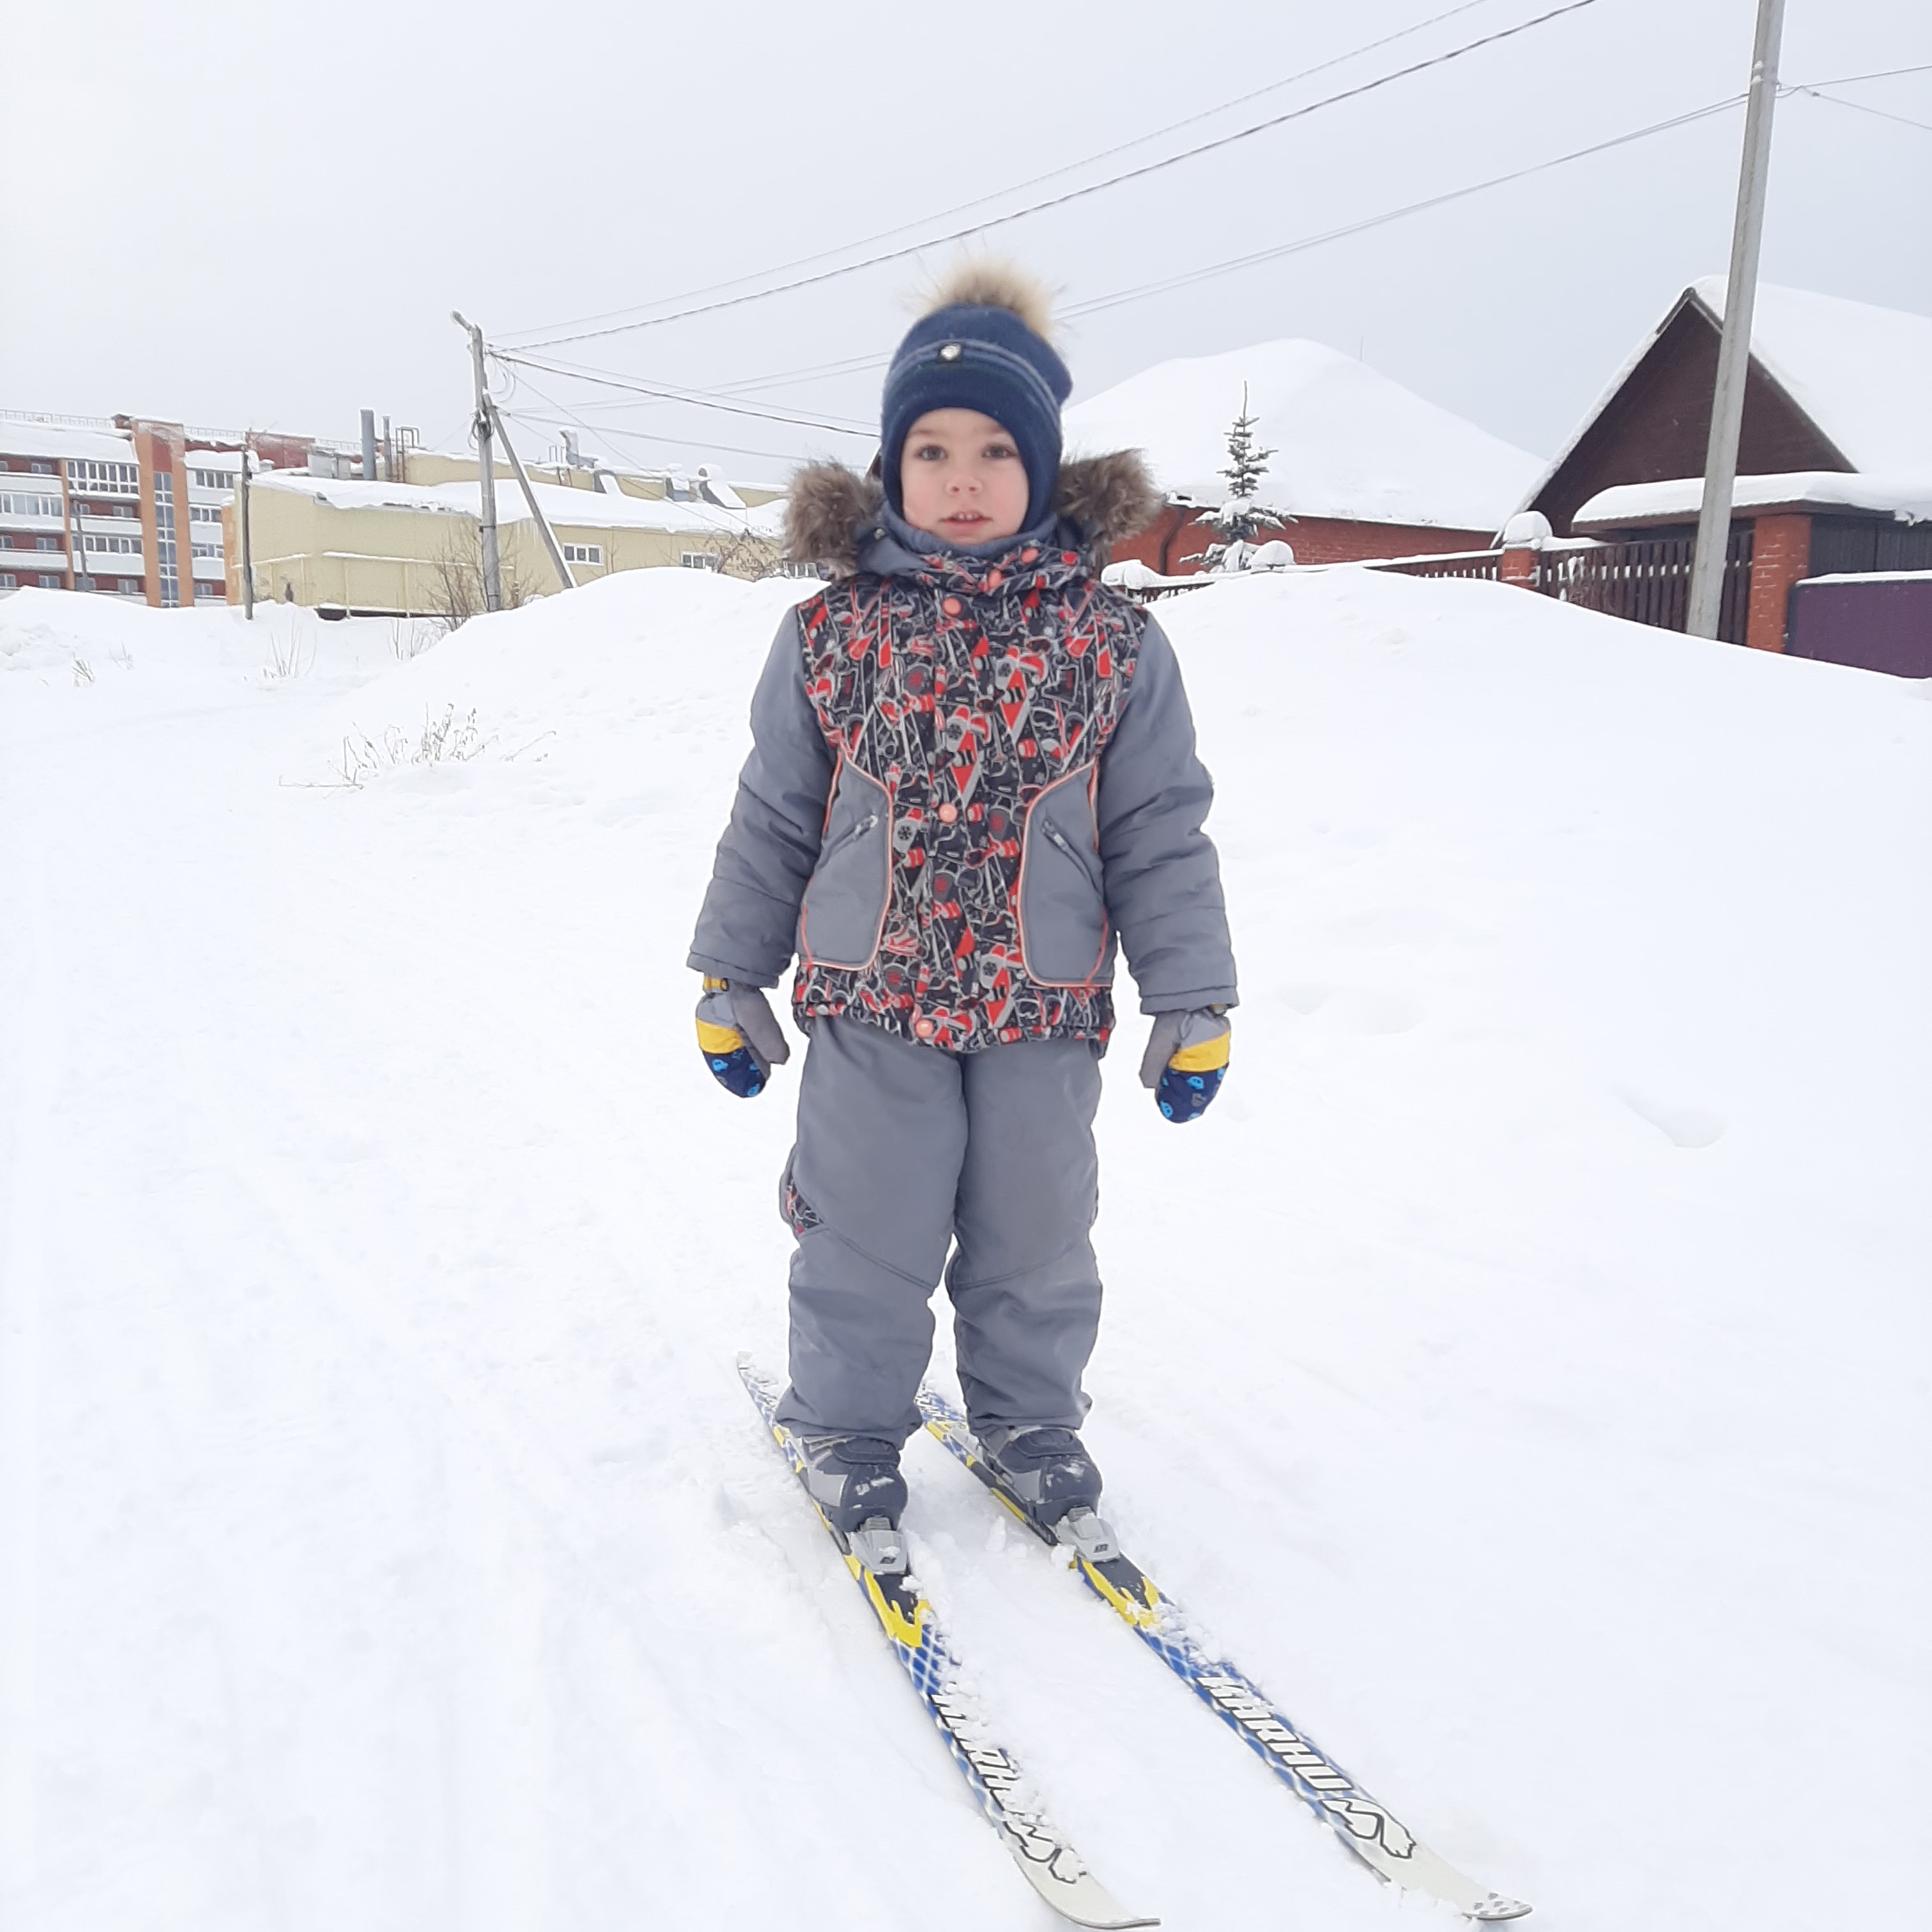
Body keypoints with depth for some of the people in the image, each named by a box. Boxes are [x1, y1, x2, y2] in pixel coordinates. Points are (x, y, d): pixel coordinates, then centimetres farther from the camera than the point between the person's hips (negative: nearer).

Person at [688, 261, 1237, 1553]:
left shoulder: (1112, 645, -2)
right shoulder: (828, 637, -2)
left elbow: (1161, 837, 1)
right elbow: (772, 822, 5)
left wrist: (1194, 1003, 0)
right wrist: (730, 978, 8)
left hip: (1044, 1012, 1)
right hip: (869, 1007, 0)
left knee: (1036, 1239, 15)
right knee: (867, 1237, 10)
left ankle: (1028, 1418, 39)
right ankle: (852, 1425, 34)